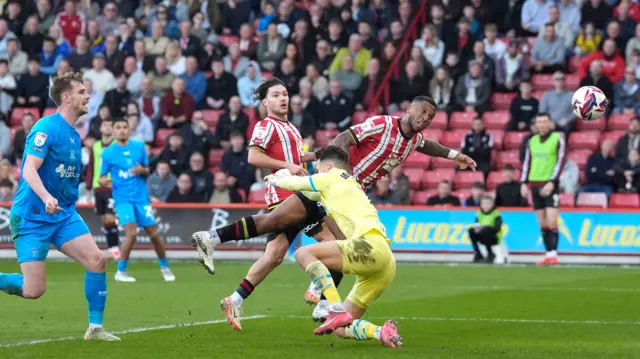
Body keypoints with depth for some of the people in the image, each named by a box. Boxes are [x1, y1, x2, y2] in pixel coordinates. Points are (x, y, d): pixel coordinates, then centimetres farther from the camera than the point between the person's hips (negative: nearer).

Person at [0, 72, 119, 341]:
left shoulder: (74, 135, 12)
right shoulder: (47, 127, -14)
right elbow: (29, 170, -23)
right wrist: (46, 198, -37)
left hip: (64, 215, 8)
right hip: (32, 217, -8)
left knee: (97, 260, -10)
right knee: (34, 290, -12)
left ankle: (95, 328, 0)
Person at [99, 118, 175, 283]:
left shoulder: (139, 146, 3)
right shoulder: (108, 153, -4)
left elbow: (147, 170, 11)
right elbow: (102, 177, 1)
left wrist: (142, 170, -12)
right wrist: (103, 180, -23)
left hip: (141, 197, 3)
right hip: (123, 198, -3)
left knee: (153, 234, 5)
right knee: (132, 233, -20)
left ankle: (165, 267, 26)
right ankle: (121, 272, -5)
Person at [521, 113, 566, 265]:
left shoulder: (558, 139, -2)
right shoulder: (532, 141, 13)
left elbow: (561, 161, -8)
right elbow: (527, 162, 16)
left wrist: (552, 182, -16)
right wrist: (524, 183, 7)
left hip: (550, 185, -5)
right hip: (535, 184, 5)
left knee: (551, 221, -13)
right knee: (542, 223, 5)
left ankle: (553, 254, -13)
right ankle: (548, 254, 8)